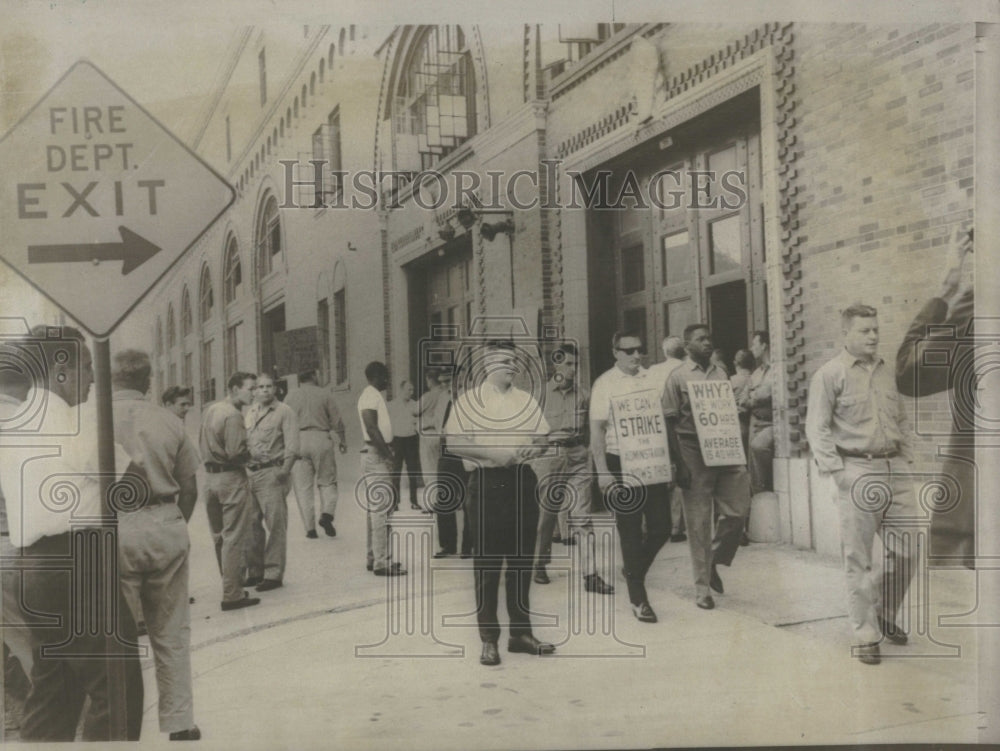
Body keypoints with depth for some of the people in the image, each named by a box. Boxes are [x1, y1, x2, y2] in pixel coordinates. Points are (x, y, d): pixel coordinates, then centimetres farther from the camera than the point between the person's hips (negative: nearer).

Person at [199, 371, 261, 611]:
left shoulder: (210, 410, 11)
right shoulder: (233, 415, -18)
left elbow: (202, 444, 15)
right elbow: (236, 453, -23)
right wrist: (250, 455, -6)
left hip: (210, 476, 9)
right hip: (231, 478, -9)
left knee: (219, 536, 16)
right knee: (233, 538, -3)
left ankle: (230, 587, 28)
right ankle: (232, 595, 1)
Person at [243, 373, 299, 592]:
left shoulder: (284, 411, -1)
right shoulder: (250, 412, 18)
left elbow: (292, 444, -9)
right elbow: (244, 441, 20)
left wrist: (285, 469, -20)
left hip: (272, 472, -6)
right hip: (250, 473, 6)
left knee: (275, 523, -5)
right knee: (252, 523, 9)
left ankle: (274, 573, -1)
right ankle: (255, 571, 19)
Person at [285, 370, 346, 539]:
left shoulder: (291, 397, 9)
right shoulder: (324, 394, 5)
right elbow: (337, 420, 5)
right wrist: (342, 440, 16)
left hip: (298, 440, 1)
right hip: (321, 439, -1)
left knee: (303, 486, 4)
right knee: (327, 481, 10)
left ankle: (310, 528, 1)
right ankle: (326, 513, -13)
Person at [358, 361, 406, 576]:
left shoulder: (374, 395, 19)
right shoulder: (371, 396, -12)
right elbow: (371, 427, -22)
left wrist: (387, 452, 12)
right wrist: (388, 453, -21)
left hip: (377, 456, 11)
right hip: (377, 456, -11)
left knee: (374, 508, 14)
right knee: (381, 509, -11)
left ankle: (373, 558, 21)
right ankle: (381, 562, -10)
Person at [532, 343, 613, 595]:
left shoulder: (583, 395, 8)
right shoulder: (541, 393, -1)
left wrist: (588, 455, 12)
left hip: (578, 458, 2)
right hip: (549, 457, -2)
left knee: (584, 517, -4)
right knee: (546, 515, 9)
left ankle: (590, 575, -4)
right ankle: (540, 565, 29)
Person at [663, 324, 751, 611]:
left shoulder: (721, 374, 13)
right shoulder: (678, 377, -2)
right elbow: (670, 423, -4)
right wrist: (679, 464, -10)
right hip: (694, 455, -4)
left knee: (738, 511, -1)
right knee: (698, 522, 1)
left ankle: (714, 562, 24)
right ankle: (702, 587, 12)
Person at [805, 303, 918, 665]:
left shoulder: (887, 372, 15)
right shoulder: (830, 374, -3)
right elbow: (817, 428, -7)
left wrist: (907, 457, 11)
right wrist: (836, 470, -13)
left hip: (894, 469, 6)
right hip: (857, 470, -6)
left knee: (906, 548, 6)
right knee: (859, 557, -1)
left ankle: (886, 617, 27)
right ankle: (865, 635, 8)